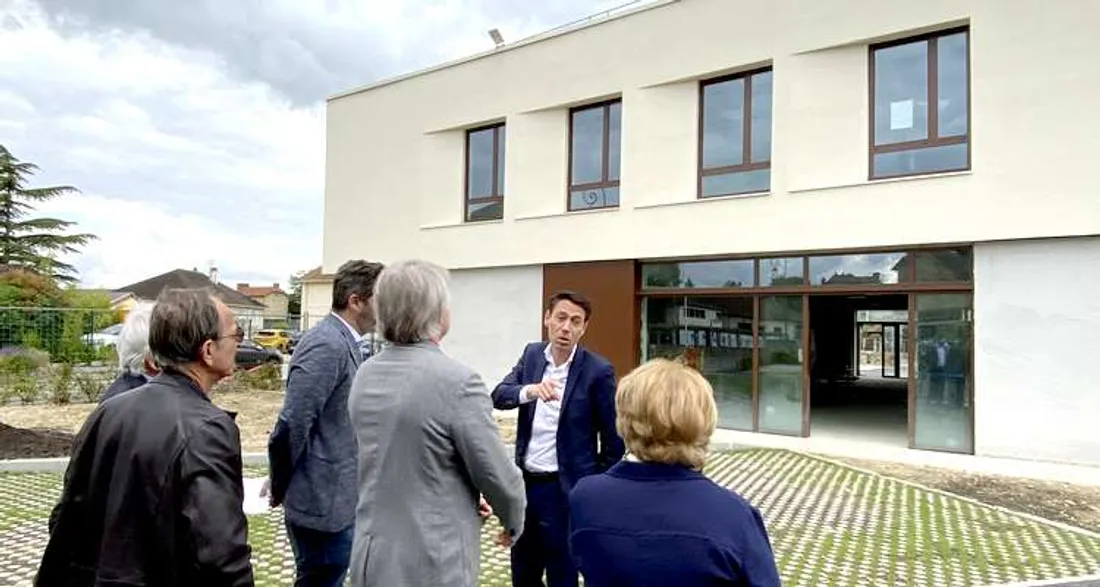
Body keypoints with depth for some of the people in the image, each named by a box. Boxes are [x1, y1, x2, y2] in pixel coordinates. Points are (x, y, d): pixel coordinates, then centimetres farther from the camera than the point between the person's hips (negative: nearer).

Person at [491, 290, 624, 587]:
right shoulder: (532, 354, 2)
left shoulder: (598, 370, -13)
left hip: (565, 488, -5)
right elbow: (498, 396, -11)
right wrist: (529, 390, -30)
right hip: (525, 481, 5)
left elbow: (613, 439, -7)